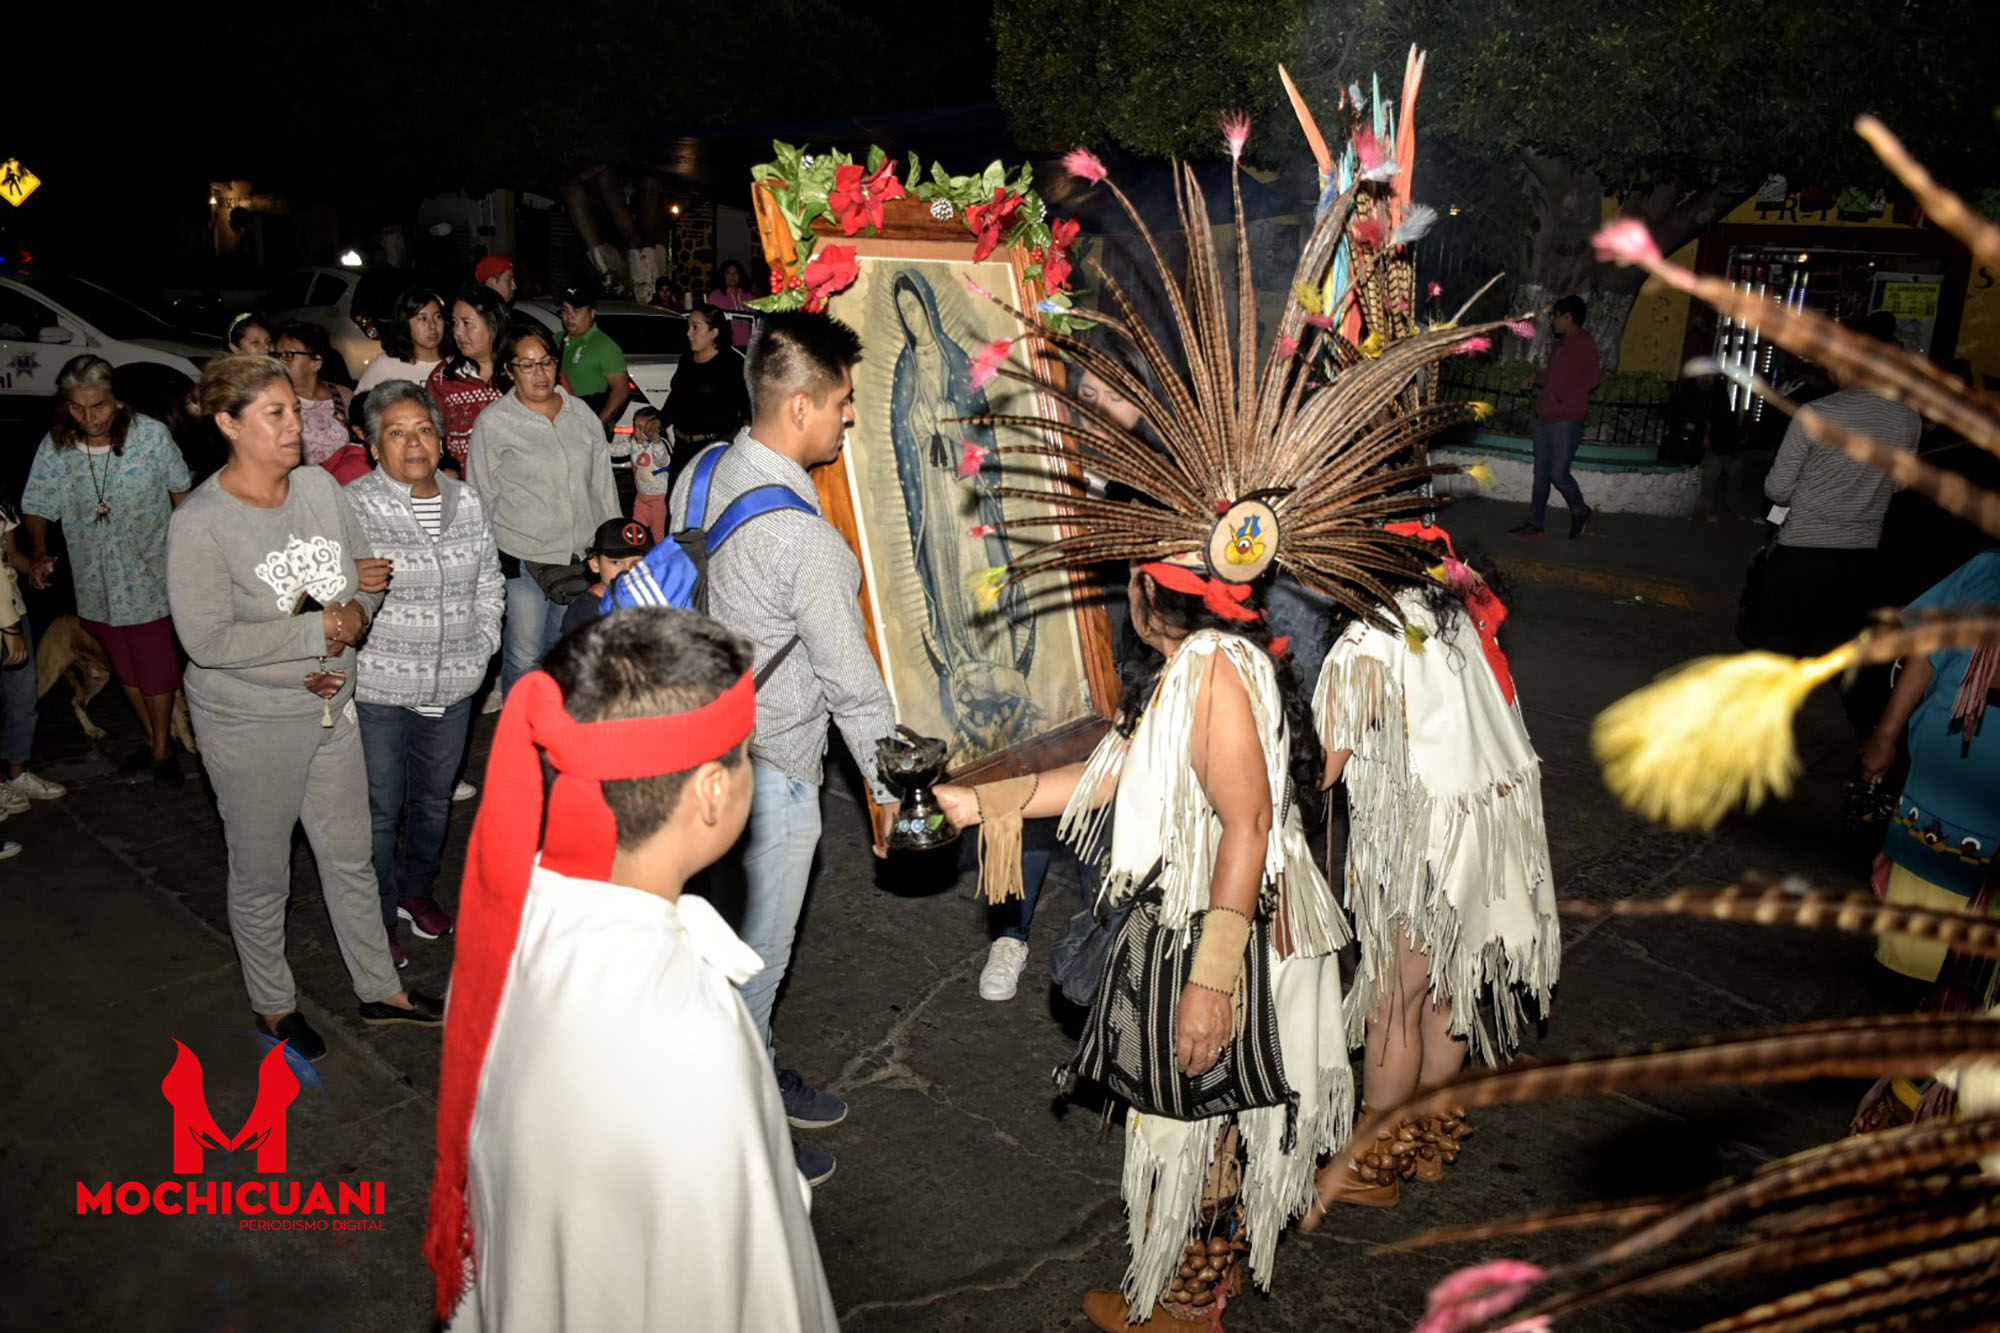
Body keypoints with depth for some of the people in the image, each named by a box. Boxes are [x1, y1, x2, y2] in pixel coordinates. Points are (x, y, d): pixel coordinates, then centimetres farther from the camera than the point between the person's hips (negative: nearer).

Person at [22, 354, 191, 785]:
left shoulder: (150, 434, -16)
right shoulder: (55, 446, -9)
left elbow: (181, 491, -3)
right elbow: (36, 507, 0)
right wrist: (38, 553, -17)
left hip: (149, 577, -3)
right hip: (95, 582, 3)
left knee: (156, 668, 5)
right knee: (125, 669, 18)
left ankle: (163, 749, 21)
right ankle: (151, 737, 36)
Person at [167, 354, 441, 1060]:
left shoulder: (319, 485, -2)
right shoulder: (199, 523, -19)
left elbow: (366, 575, 8)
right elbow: (208, 640, -23)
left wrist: (355, 617, -13)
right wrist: (320, 630, -21)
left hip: (330, 704, 5)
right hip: (250, 723, -5)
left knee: (350, 857, 18)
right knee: (261, 876, 14)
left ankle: (380, 990, 34)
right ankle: (273, 1004, 36)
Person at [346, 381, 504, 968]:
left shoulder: (466, 500, 5)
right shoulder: (353, 505, -11)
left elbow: (488, 583, 13)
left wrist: (481, 648, 5)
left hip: (452, 690, 5)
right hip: (378, 691, -5)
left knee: (434, 798, 20)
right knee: (380, 808, 6)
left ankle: (417, 888, 42)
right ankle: (379, 917, 25)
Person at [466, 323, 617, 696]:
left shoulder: (581, 414, 8)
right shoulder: (492, 423, -4)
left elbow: (603, 484, 13)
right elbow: (481, 498, 0)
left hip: (581, 559, 4)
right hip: (521, 561, -4)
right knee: (524, 657, -2)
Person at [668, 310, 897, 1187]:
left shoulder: (703, 472, -2)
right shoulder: (806, 540, -28)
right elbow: (852, 682, -20)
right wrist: (895, 792, -8)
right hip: (770, 766, -8)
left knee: (735, 930, 23)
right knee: (756, 950, 10)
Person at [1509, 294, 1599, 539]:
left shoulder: (1584, 343, -9)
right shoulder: (1562, 344, 19)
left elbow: (1591, 378, -18)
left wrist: (1562, 396, -21)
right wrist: (1538, 378, 14)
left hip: (1567, 420, -9)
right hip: (1546, 417, 9)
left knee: (1558, 473, -7)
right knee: (1541, 472, 8)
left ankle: (1580, 512, 15)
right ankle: (1535, 523, 11)